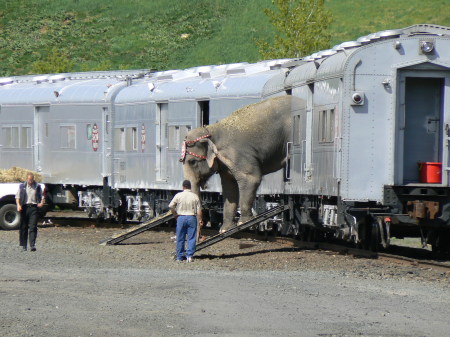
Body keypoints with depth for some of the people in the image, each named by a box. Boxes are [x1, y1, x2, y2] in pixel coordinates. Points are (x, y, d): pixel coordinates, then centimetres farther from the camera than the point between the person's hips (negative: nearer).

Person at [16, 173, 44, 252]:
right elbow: (17, 196, 6)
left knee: (33, 227, -10)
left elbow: (41, 196, 17)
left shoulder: (37, 187, 10)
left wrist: (41, 202, -4)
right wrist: (18, 205, -11)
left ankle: (32, 245, -15)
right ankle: (23, 245, 12)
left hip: (33, 207, -1)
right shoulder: (22, 186, 10)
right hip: (24, 207, 1)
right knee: (23, 227, 3)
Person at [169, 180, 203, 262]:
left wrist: (175, 214, 7)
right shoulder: (195, 196, 0)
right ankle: (189, 255, -5)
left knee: (180, 238, 7)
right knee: (191, 238, 3)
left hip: (181, 218, 0)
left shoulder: (179, 195, -2)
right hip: (192, 218, 0)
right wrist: (200, 220, 8)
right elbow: (199, 210, -1)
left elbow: (171, 206, -6)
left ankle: (179, 257, 12)